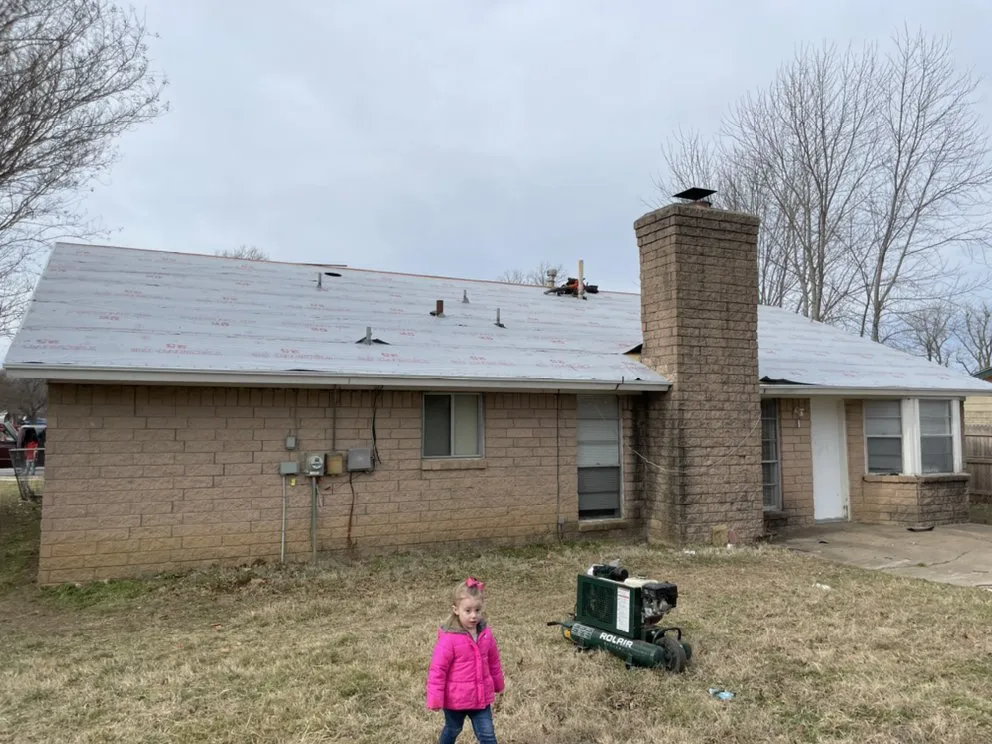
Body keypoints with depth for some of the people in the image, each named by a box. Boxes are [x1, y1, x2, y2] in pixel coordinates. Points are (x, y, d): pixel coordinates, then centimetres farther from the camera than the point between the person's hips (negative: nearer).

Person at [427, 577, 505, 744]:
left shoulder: (485, 633, -7)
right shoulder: (449, 638, -25)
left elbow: (494, 661, 8)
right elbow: (437, 670, -19)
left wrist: (498, 684, 18)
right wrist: (435, 699, -16)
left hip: (481, 697, 3)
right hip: (456, 699, -3)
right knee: (453, 730, 22)